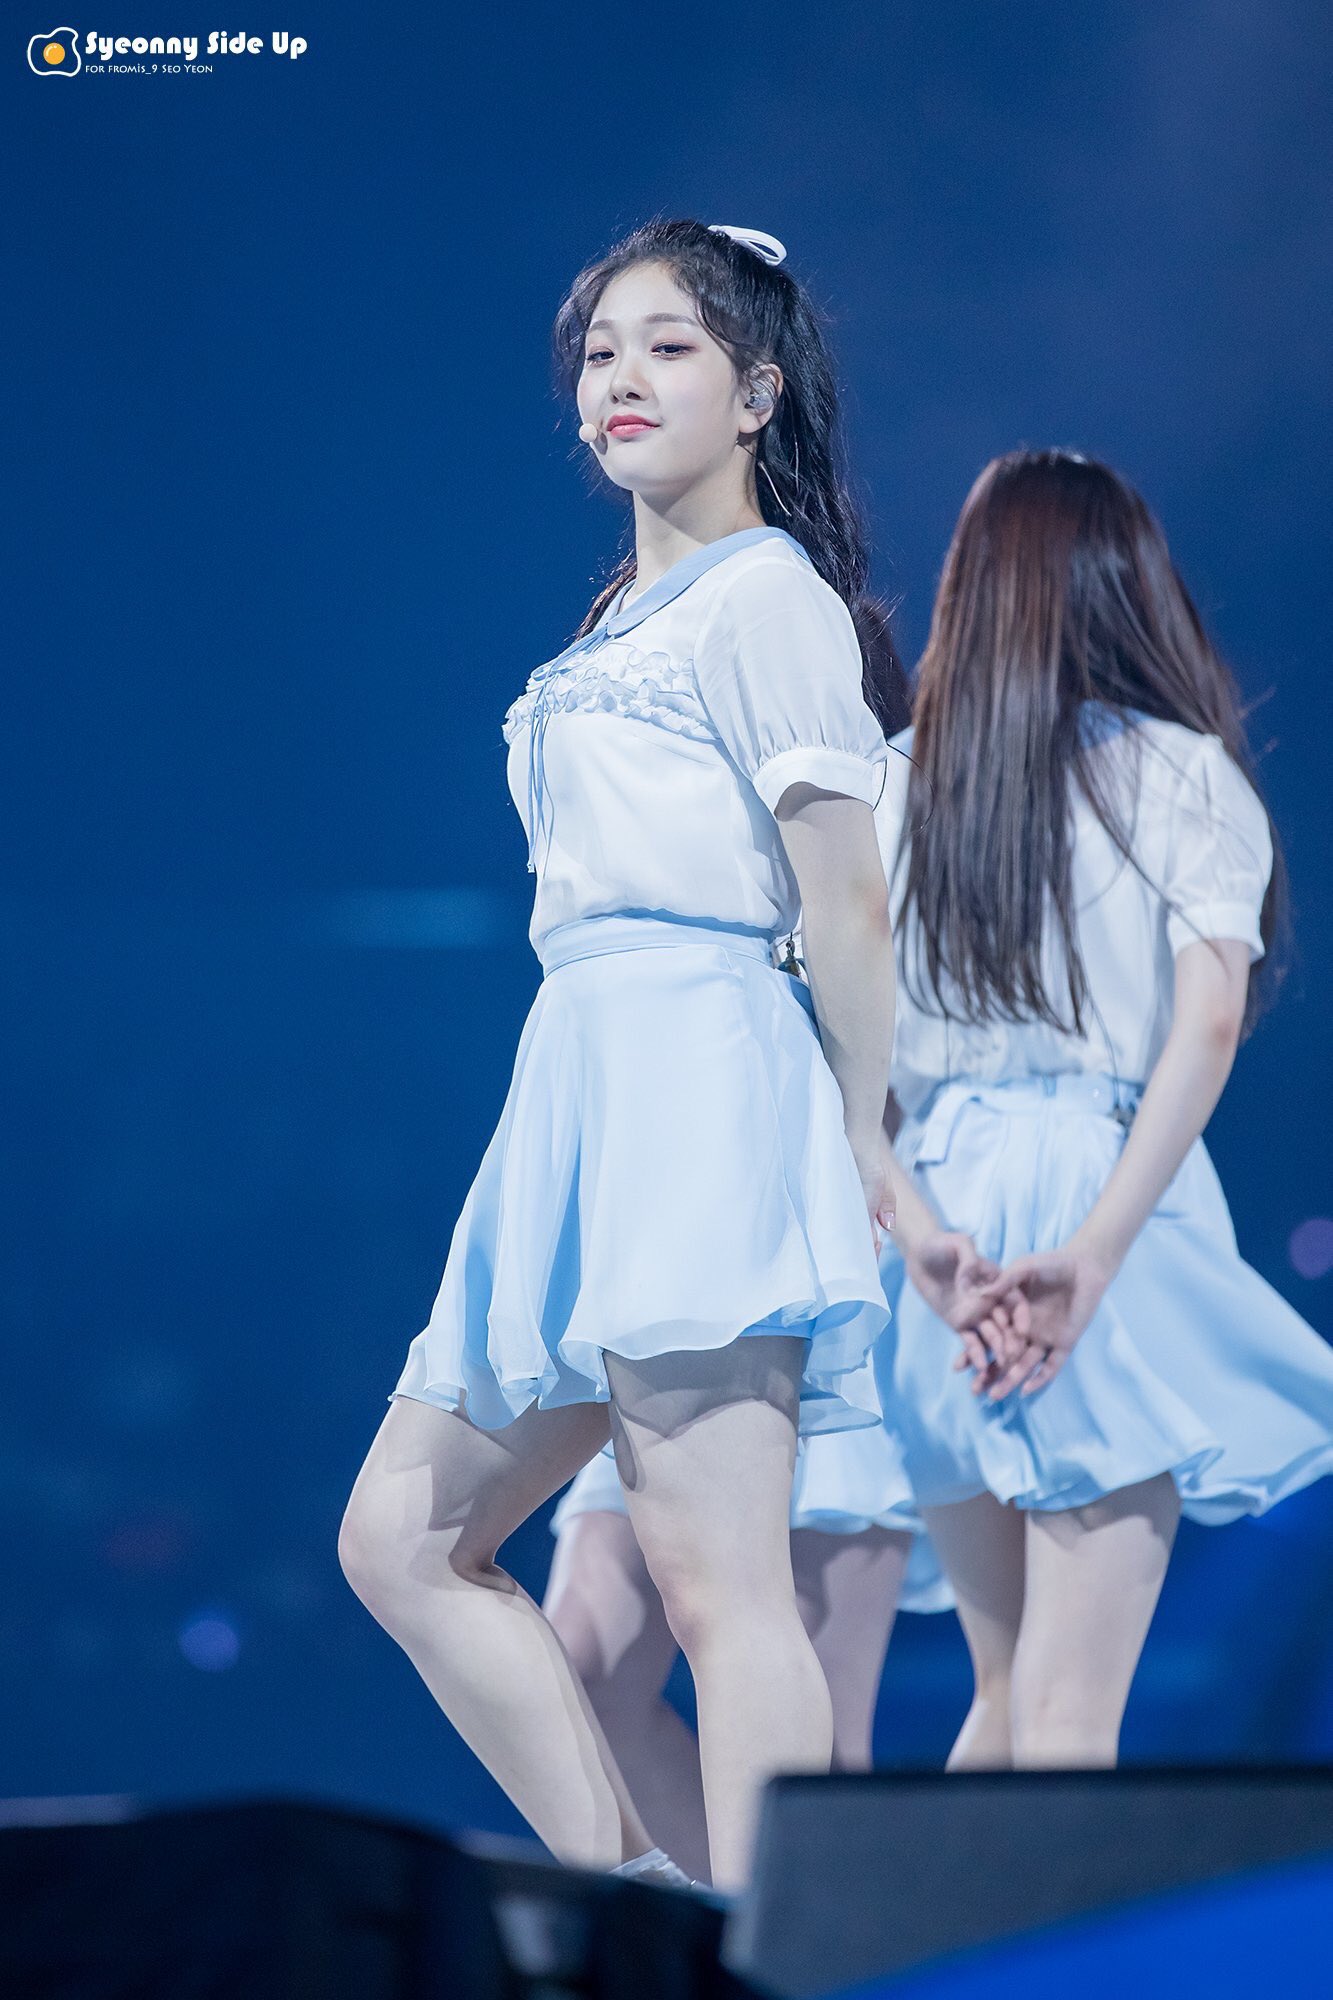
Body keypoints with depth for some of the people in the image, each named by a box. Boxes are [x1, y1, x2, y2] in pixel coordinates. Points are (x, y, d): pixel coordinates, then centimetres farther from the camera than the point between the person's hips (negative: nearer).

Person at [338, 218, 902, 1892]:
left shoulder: (767, 593, -2)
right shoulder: (616, 624, 24)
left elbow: (848, 898, -6)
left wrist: (867, 1154, -5)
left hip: (700, 1073, -10)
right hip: (580, 1092, 10)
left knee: (716, 1579, -14)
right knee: (404, 1536, 8)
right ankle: (628, 1898, 9)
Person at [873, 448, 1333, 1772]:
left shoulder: (897, 784, 11)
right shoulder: (1185, 775, 2)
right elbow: (1207, 1026, -12)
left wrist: (921, 1237, -8)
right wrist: (1094, 1253, -18)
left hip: (945, 1204, 4)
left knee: (1006, 1687, 17)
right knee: (1069, 1712, -6)